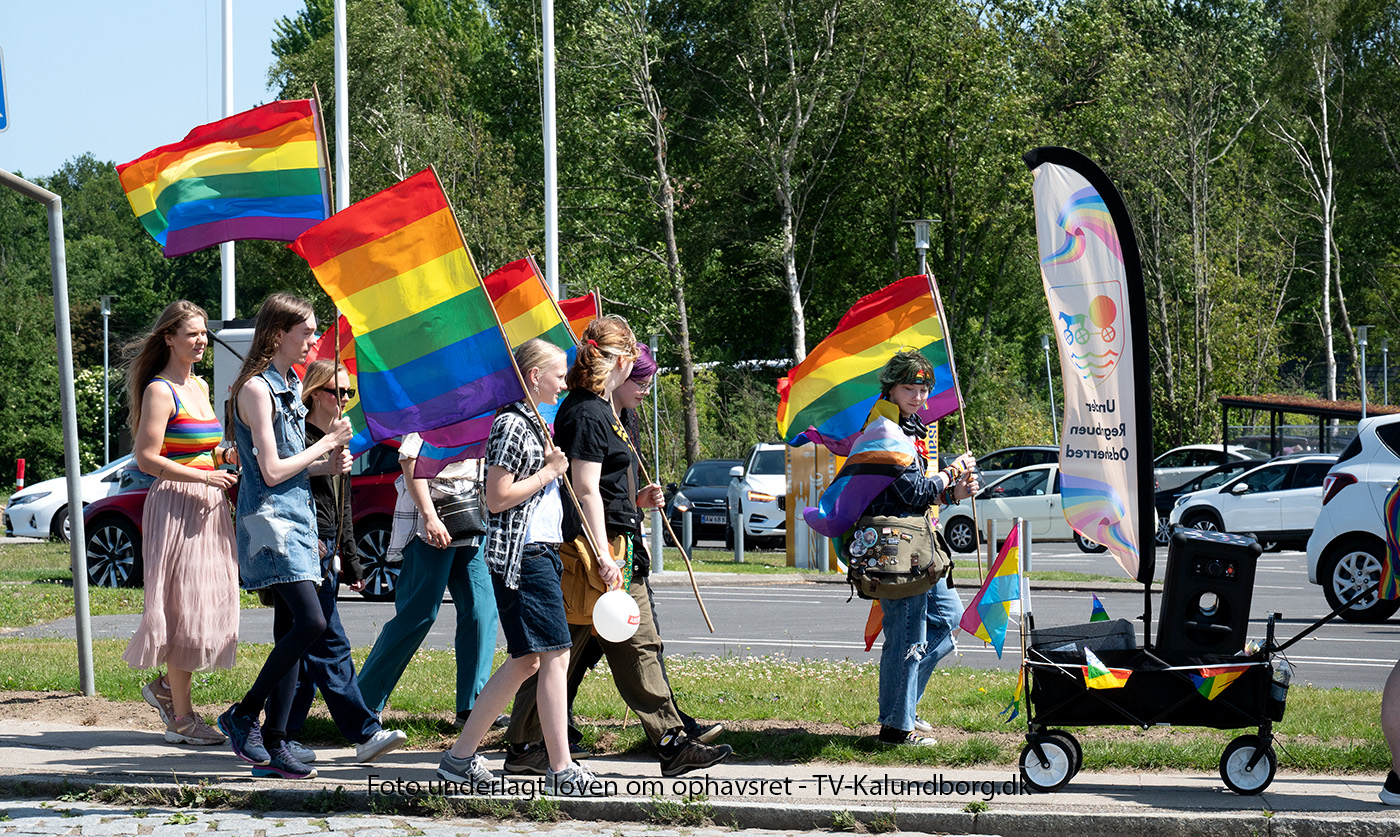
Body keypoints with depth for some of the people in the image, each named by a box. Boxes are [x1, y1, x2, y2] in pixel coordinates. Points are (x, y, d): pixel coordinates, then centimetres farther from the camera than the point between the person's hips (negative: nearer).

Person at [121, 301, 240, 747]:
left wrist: (227, 455, 6)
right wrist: (204, 476, -20)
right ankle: (181, 718, 1)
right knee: (185, 608, -5)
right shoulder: (160, 391, -9)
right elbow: (147, 459, -15)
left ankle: (166, 687, 26)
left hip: (208, 507, 8)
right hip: (175, 506, -8)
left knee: (210, 606, 9)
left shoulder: (200, 387, 16)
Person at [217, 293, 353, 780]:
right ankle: (243, 716, -7)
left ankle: (272, 747, 7)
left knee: (291, 631, 6)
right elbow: (272, 471, -16)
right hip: (268, 520, -9)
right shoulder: (256, 388, -11)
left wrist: (329, 464, 7)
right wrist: (326, 445, -8)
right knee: (310, 621, -19)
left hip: (296, 518, 9)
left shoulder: (289, 386, 17)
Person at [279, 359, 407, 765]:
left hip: (326, 556, 9)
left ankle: (282, 735, 13)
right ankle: (364, 734, -10)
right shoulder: (299, 437, -9)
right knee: (330, 648, -8)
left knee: (309, 652, 8)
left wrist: (351, 563, 20)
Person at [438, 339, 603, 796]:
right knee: (556, 655, -11)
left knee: (526, 660, 11)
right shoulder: (511, 425, -12)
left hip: (540, 549, 11)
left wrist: (552, 460, 13)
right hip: (520, 554, -11)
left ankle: (460, 756, 16)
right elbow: (497, 498, -18)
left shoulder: (532, 423, 19)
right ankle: (561, 770, -10)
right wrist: (549, 472, -11)